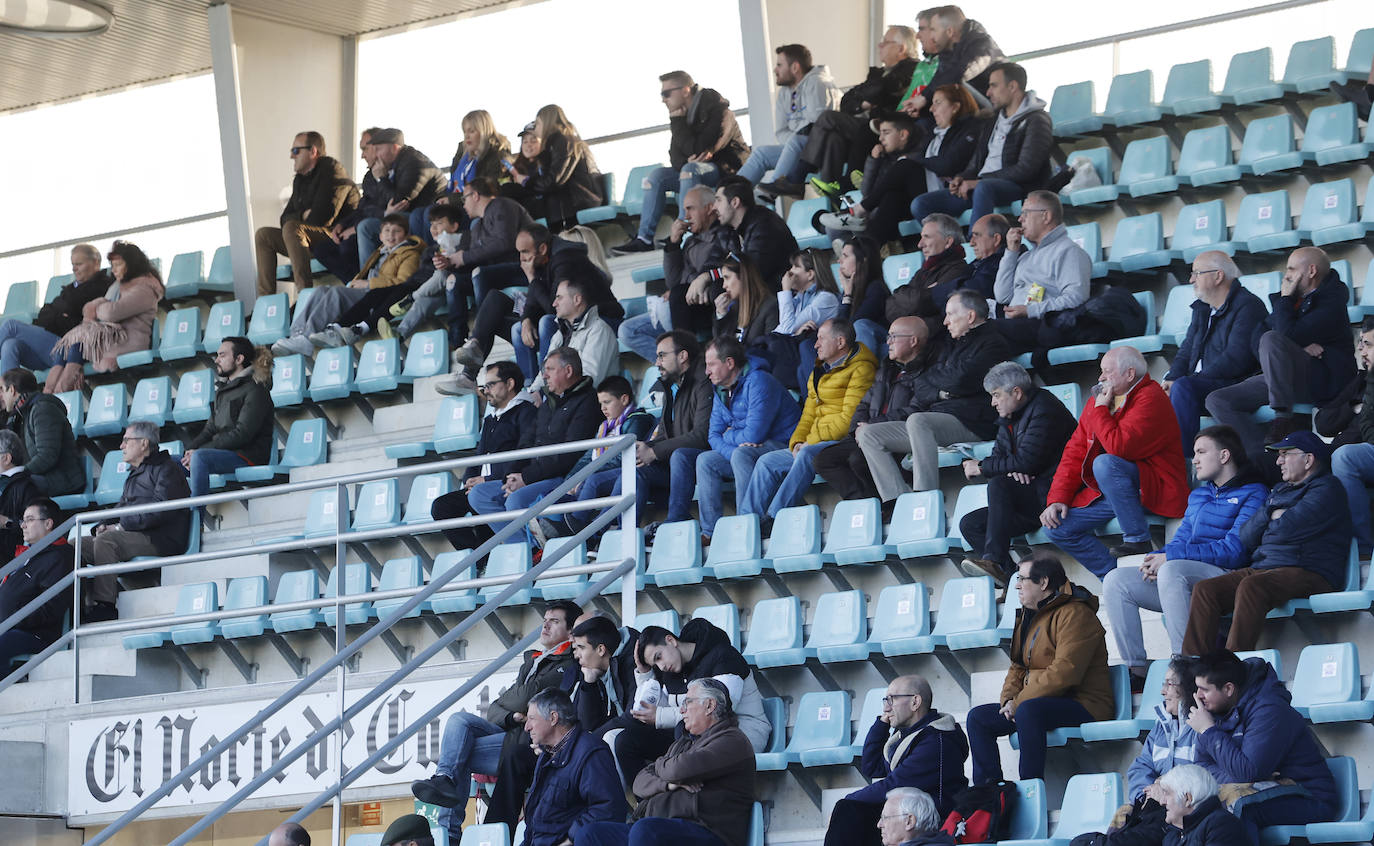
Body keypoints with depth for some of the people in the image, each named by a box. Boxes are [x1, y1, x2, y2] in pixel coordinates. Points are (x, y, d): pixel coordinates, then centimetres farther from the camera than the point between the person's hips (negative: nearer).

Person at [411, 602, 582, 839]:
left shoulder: (568, 666, -1)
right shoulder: (531, 662, 27)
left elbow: (526, 698, -12)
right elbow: (493, 709, 20)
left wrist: (502, 701, 9)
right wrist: (511, 716, -3)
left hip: (530, 742, -8)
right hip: (508, 732, 8)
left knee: (458, 755, -19)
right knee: (460, 719, -19)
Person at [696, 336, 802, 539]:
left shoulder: (758, 382, -19)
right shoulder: (721, 390, 10)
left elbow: (753, 435, -25)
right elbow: (713, 436, 6)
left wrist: (729, 436, -4)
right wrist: (732, 449, -17)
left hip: (782, 446, -9)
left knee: (742, 455, -33)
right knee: (705, 460, -2)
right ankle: (710, 531, -9)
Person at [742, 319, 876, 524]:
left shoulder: (860, 369, -8)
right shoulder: (819, 372, 23)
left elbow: (849, 419, -17)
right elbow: (809, 414, 23)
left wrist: (810, 443, -16)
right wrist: (797, 442, 2)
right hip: (814, 444, 10)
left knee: (807, 455, -35)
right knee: (768, 461, 1)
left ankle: (774, 517, -38)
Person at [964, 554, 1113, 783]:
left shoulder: (1074, 615, -14)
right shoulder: (1029, 615, 18)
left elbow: (1064, 673, -23)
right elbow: (1019, 667, 21)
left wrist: (1019, 701, -19)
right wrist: (1009, 698, 0)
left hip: (1083, 704, -10)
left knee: (1028, 711, -38)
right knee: (978, 718, 2)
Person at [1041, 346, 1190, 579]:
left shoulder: (1150, 399, -15)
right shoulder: (1097, 400, 12)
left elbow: (1119, 447, -29)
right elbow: (1075, 452, 10)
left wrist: (1100, 410, -13)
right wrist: (1058, 499, -1)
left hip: (1154, 490, -8)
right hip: (1106, 494, 8)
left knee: (1105, 463, -35)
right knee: (1057, 527, -7)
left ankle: (1138, 540, -26)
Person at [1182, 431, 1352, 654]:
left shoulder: (1326, 489, 1)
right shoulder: (1279, 491, 28)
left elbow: (1287, 530, -13)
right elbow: (1246, 538, 19)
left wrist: (1269, 525, 9)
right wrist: (1270, 515, 3)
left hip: (1309, 574, -8)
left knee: (1251, 586, -37)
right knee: (1205, 589, -13)